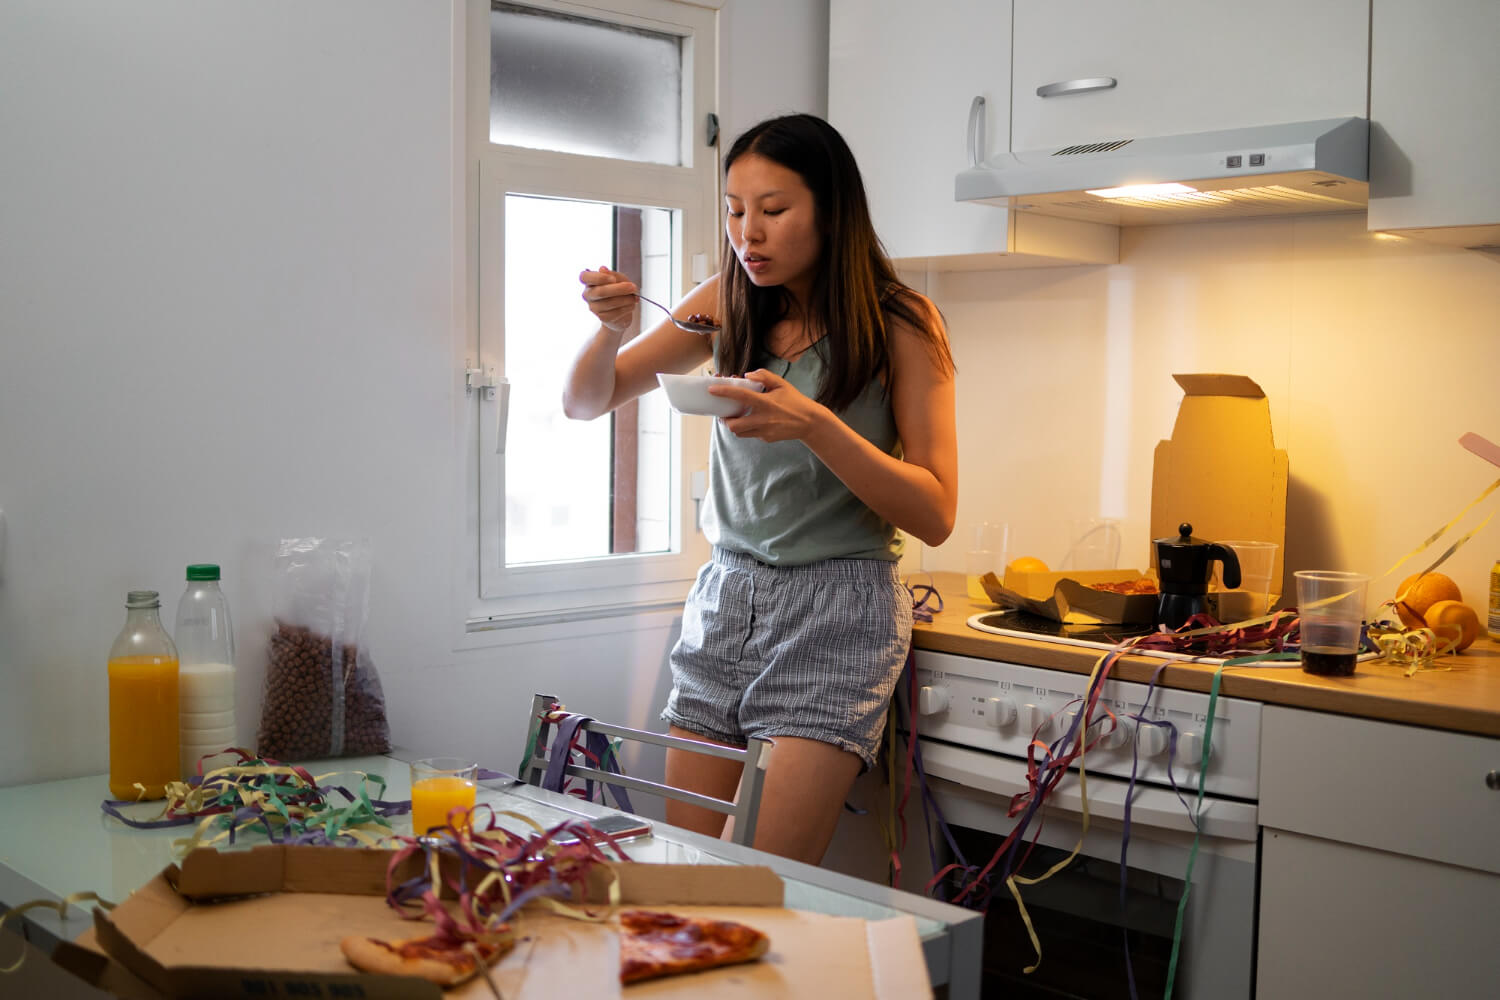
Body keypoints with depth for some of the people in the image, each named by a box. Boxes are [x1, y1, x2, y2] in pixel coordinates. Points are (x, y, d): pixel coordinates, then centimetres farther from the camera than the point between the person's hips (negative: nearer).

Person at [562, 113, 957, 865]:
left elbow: (934, 513, -10)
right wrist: (610, 329, -11)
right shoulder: (727, 305, 6)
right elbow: (585, 403, 11)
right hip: (724, 598, 5)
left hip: (836, 612, -4)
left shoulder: (900, 325, -5)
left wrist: (814, 424, -24)